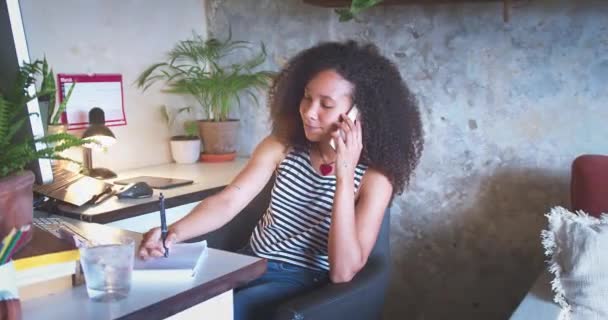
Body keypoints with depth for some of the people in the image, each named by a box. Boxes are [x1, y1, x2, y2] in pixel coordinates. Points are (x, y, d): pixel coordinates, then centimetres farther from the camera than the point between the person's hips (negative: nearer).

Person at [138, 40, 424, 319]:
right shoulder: (282, 146, -2)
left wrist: (344, 175, -26)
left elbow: (342, 272, -22)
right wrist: (175, 232, -29)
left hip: (305, 285, -4)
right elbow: (228, 202, -9)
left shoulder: (374, 178, -14)